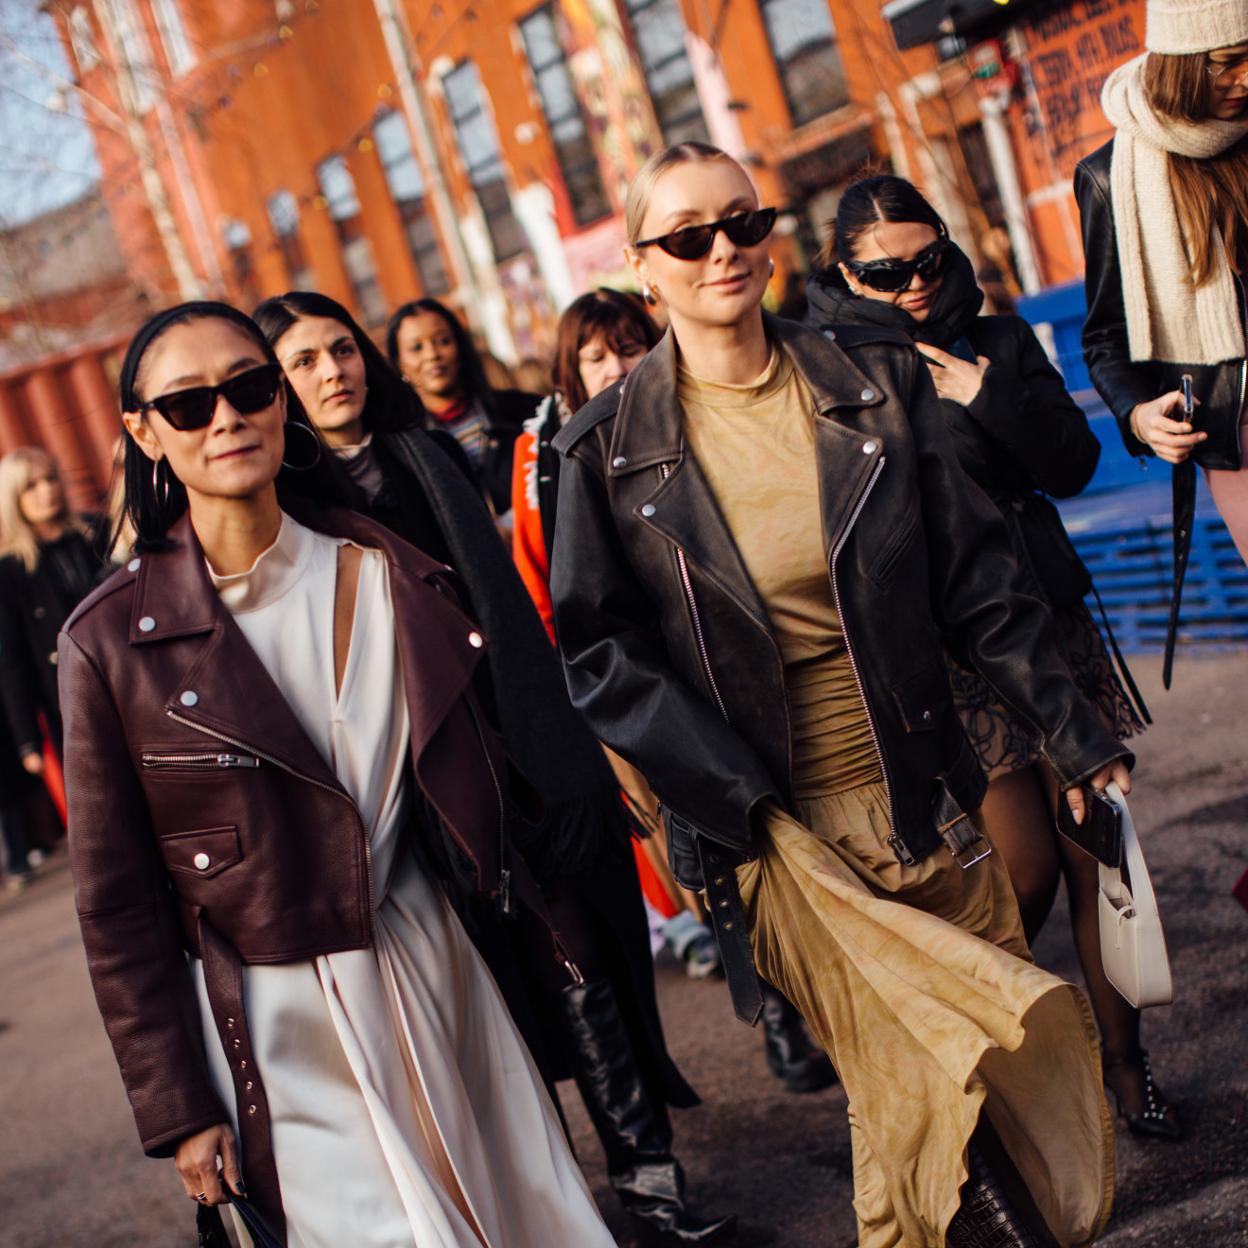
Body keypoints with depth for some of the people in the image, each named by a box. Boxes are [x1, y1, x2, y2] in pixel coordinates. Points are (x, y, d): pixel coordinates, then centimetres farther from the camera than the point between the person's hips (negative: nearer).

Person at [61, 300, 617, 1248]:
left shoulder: (389, 571, -1)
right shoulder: (112, 640, -10)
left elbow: (486, 770, 9)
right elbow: (117, 904, -5)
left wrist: (553, 927, 10)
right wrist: (178, 1111, -4)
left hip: (434, 966, 4)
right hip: (275, 1024, -3)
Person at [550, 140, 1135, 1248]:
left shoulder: (878, 383, 3)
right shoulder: (609, 452, -3)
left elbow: (977, 578, 6)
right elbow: (599, 658, -4)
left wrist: (1072, 734, 5)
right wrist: (742, 800, -13)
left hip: (931, 804, 3)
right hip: (782, 834, -3)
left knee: (1026, 1061, 9)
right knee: (914, 1097, -7)